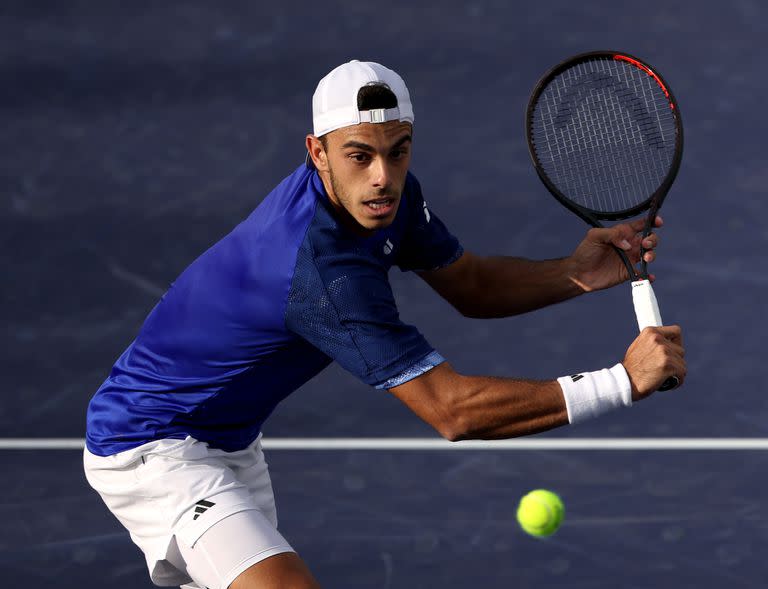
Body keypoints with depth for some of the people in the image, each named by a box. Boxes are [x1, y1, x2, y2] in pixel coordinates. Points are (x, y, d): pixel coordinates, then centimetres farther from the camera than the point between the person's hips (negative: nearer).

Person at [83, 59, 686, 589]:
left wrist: (575, 273, -12)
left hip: (231, 440, 10)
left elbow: (470, 284, 8)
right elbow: (453, 410, -36)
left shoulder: (388, 195, -8)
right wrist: (623, 382, -37)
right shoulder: (325, 271, -36)